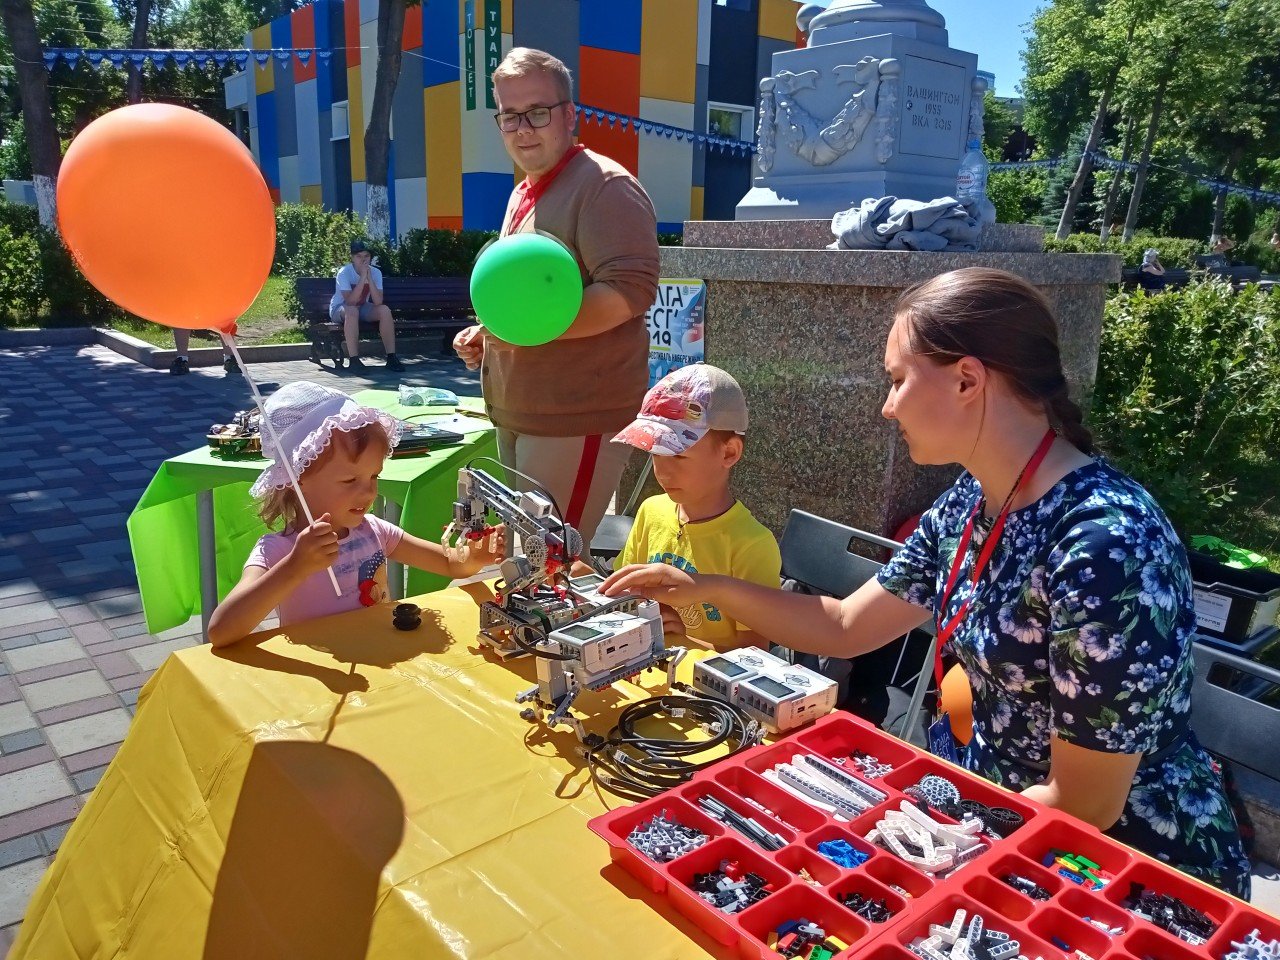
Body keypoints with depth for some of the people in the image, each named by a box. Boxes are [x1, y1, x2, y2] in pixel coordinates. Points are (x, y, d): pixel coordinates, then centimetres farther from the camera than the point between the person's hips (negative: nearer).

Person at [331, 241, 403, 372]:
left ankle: (391, 357, -19)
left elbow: (378, 302, -22)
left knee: (385, 310, -22)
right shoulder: (344, 272, -21)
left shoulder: (375, 272, -10)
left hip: (362, 308, 4)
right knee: (352, 311, -37)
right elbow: (350, 301, -33)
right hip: (339, 309, -4)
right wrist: (363, 277, -36)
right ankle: (353, 360, -33)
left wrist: (369, 278, -31)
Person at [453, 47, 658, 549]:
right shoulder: (523, 194, 18)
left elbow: (630, 289, -23)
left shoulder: (604, 186, -12)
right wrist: (486, 334, 11)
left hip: (577, 419, -10)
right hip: (518, 414, 10)